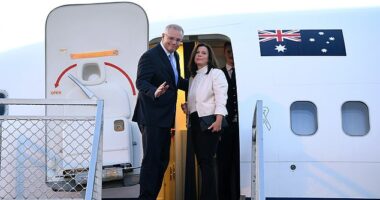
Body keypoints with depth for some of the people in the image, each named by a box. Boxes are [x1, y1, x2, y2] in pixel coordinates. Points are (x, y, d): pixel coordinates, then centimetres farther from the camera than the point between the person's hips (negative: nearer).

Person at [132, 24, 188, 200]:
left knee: (163, 159, 15)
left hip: (165, 117, 9)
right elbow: (141, 82, -24)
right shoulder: (150, 56, -14)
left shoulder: (175, 56, 12)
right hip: (152, 117, -9)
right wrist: (155, 92, -42)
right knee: (151, 159, -7)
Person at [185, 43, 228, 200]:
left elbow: (221, 98, -13)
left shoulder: (216, 73, -2)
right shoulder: (193, 76, 20)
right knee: (201, 160, 8)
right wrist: (187, 106, 6)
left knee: (207, 160, -10)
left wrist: (218, 120, -23)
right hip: (195, 121, 7)